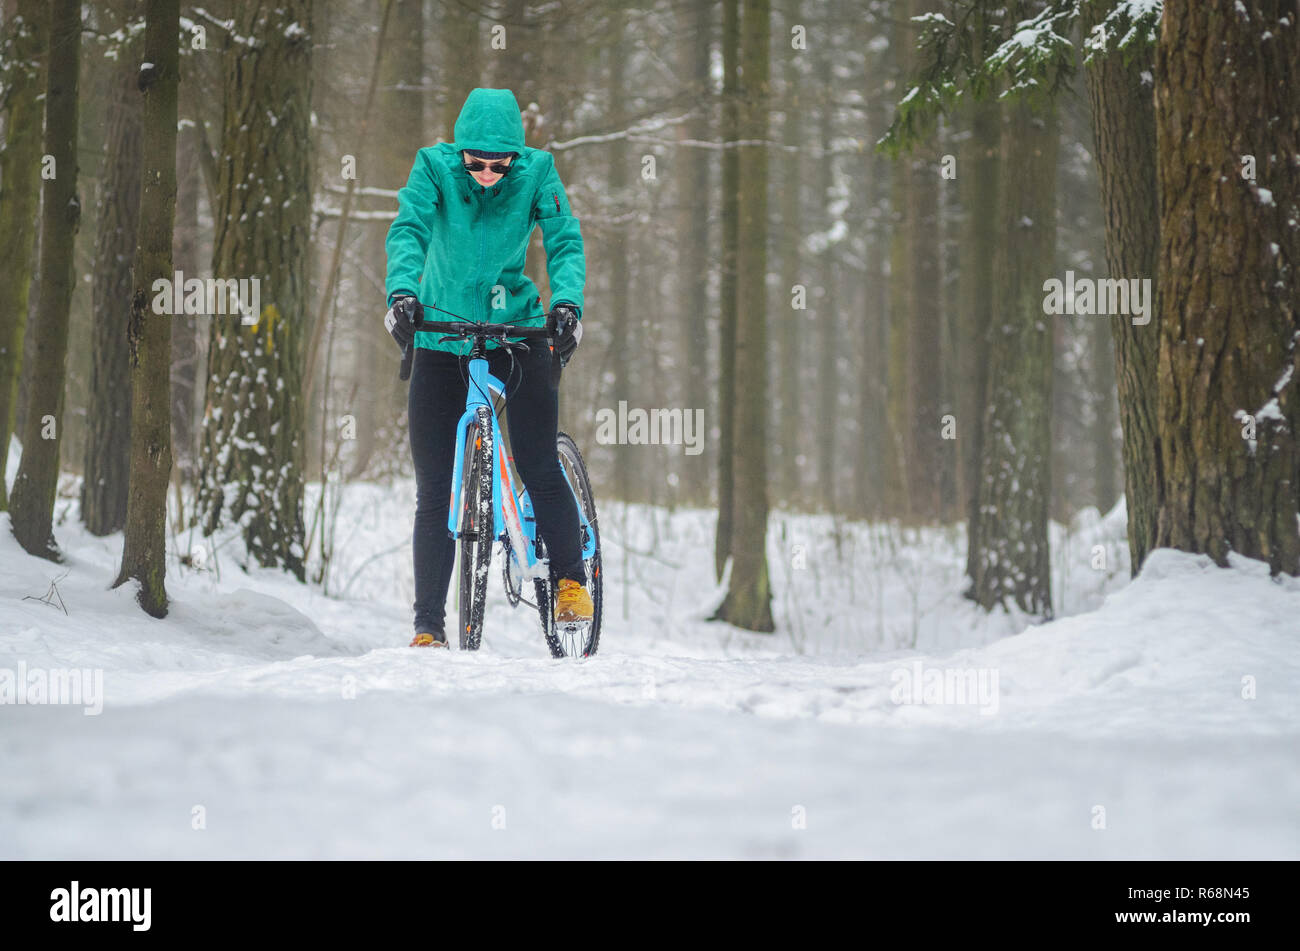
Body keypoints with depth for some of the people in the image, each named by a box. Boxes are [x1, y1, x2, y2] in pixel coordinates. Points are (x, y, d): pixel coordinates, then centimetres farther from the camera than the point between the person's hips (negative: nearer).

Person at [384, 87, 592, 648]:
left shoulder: (537, 172, -11)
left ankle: (570, 581, 8)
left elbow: (564, 241, -17)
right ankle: (429, 628, 3)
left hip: (516, 328, 0)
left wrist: (567, 303, -35)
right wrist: (402, 291, -42)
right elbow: (408, 230, -24)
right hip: (440, 335, 0)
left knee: (539, 468, -13)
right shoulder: (434, 167, -12)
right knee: (433, 491, -1)